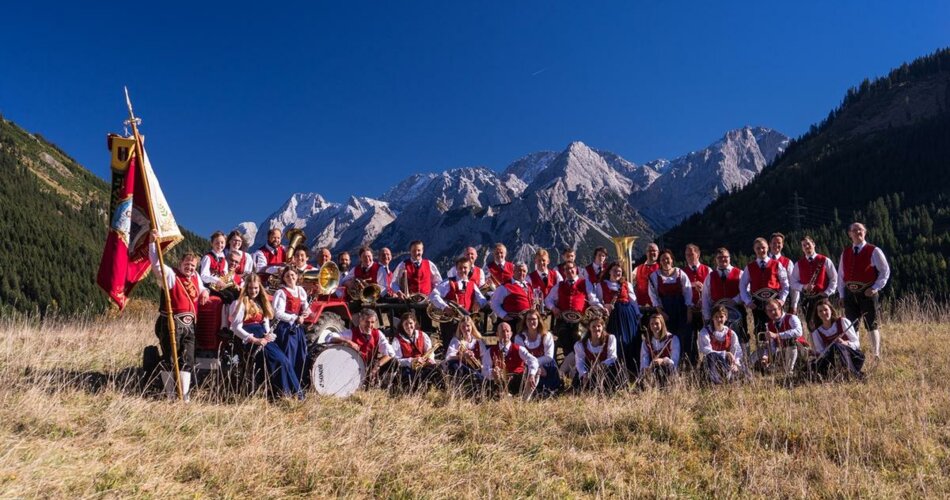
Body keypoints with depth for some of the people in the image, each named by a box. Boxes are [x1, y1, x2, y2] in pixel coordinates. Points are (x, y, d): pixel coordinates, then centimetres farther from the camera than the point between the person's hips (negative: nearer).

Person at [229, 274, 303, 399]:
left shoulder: (261, 302, 20)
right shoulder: (240, 303, -2)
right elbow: (236, 328, -10)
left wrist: (269, 334, -2)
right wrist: (254, 339, -19)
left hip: (263, 337, 7)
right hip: (250, 339, -6)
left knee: (285, 360, -15)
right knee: (278, 360, -24)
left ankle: (295, 392, -15)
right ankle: (282, 393, -18)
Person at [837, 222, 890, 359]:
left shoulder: (873, 251, -2)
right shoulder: (845, 253, 11)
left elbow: (885, 271, -2)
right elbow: (841, 275, 13)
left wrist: (875, 288, -11)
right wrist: (841, 295, 8)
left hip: (868, 293, -4)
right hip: (850, 294, 4)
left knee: (872, 325, 0)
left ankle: (876, 354, 7)